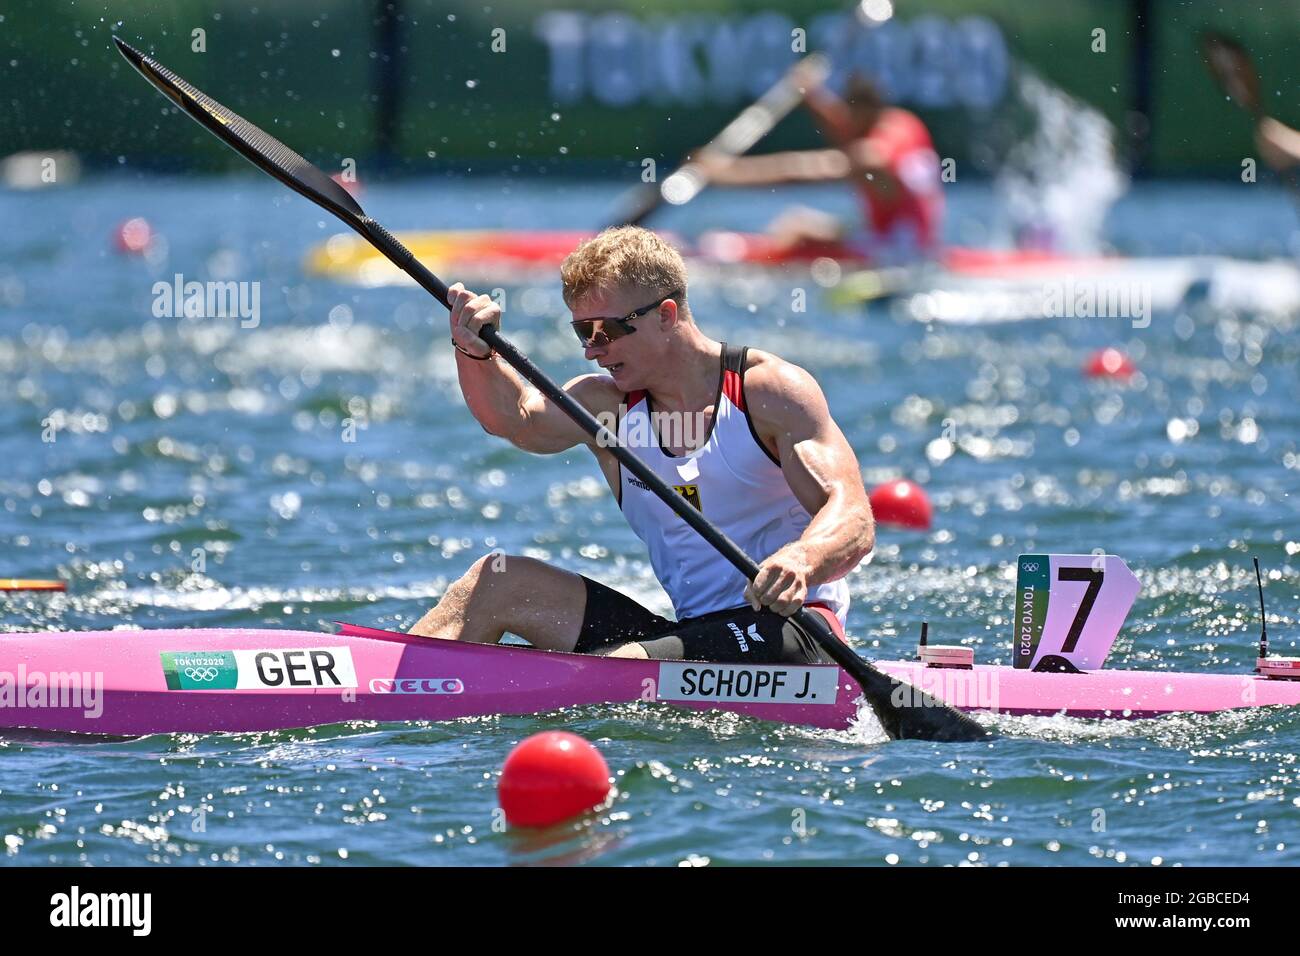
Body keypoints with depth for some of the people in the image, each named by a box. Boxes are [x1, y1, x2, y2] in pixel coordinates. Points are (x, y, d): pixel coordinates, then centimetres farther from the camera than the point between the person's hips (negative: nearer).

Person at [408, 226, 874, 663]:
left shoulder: (770, 390, -8)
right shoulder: (605, 405, 8)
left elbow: (853, 519, -18)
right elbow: (515, 417, -13)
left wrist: (801, 562, -41)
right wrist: (475, 355, -34)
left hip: (791, 630, -6)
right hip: (688, 631, 6)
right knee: (496, 583, -1)